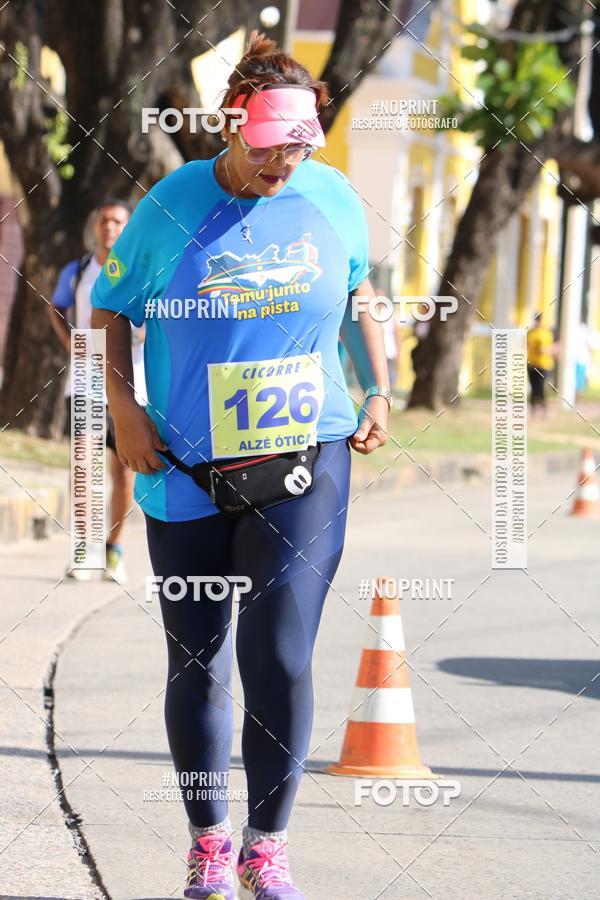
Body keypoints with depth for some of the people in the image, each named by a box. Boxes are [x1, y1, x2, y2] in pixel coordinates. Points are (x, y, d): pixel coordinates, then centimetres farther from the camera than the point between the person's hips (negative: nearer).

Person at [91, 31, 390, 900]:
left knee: (280, 658, -9)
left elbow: (360, 295, 19)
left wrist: (378, 388, 11)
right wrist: (122, 410, -6)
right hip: (187, 470, 0)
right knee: (197, 665, 8)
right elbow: (110, 308, 4)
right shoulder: (173, 205, -6)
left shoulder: (335, 198, 0)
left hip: (306, 462, 0)